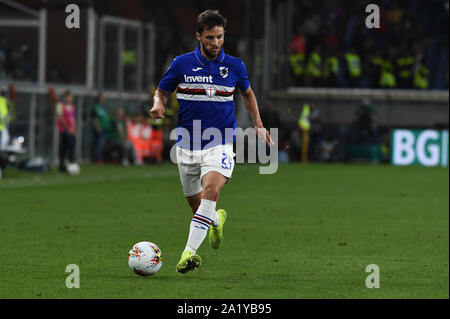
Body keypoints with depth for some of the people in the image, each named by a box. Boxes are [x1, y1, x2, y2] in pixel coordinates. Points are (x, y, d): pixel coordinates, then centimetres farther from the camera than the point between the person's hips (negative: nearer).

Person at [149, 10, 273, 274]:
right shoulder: (182, 64, 0)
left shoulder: (235, 66, 3)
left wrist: (258, 125, 13)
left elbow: (247, 93, 21)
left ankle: (190, 252, -32)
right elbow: (162, 92, 11)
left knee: (211, 189, -27)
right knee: (195, 203, 10)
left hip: (220, 143, -2)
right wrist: (158, 104, -12)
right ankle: (217, 219, 47)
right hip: (187, 142, 2)